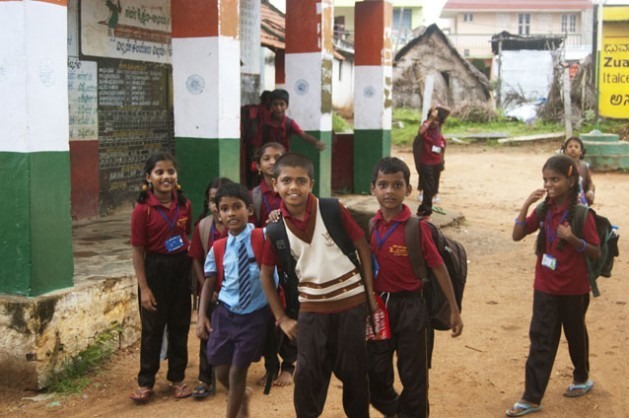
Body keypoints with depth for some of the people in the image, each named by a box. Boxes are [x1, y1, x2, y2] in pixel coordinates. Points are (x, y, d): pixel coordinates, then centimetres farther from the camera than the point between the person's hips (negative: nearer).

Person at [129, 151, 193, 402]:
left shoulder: (184, 205, -2)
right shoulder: (143, 209, -14)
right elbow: (138, 251, -11)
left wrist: (194, 272, 6)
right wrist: (144, 288, -13)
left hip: (181, 268, 4)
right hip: (155, 269, -4)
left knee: (180, 326, 13)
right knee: (152, 328, 7)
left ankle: (177, 378, 27)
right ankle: (145, 382, 20)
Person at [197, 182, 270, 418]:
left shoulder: (263, 238, -11)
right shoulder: (218, 249, 0)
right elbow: (210, 283, 8)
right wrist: (202, 315, 2)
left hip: (255, 315, -4)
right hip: (225, 313, 4)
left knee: (238, 371, 4)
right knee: (222, 372, 12)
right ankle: (242, 396, 46)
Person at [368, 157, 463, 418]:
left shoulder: (417, 227, -13)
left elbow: (438, 268, -9)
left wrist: (454, 310, -7)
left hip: (409, 307, -4)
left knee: (413, 376, 7)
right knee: (376, 373, 15)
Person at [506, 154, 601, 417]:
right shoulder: (544, 209, -1)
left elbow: (597, 252, -12)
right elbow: (517, 235, -4)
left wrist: (572, 239, -29)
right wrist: (526, 205, -15)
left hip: (573, 289, -3)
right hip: (545, 287, 3)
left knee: (575, 334, 17)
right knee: (541, 339, 2)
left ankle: (582, 378, 42)